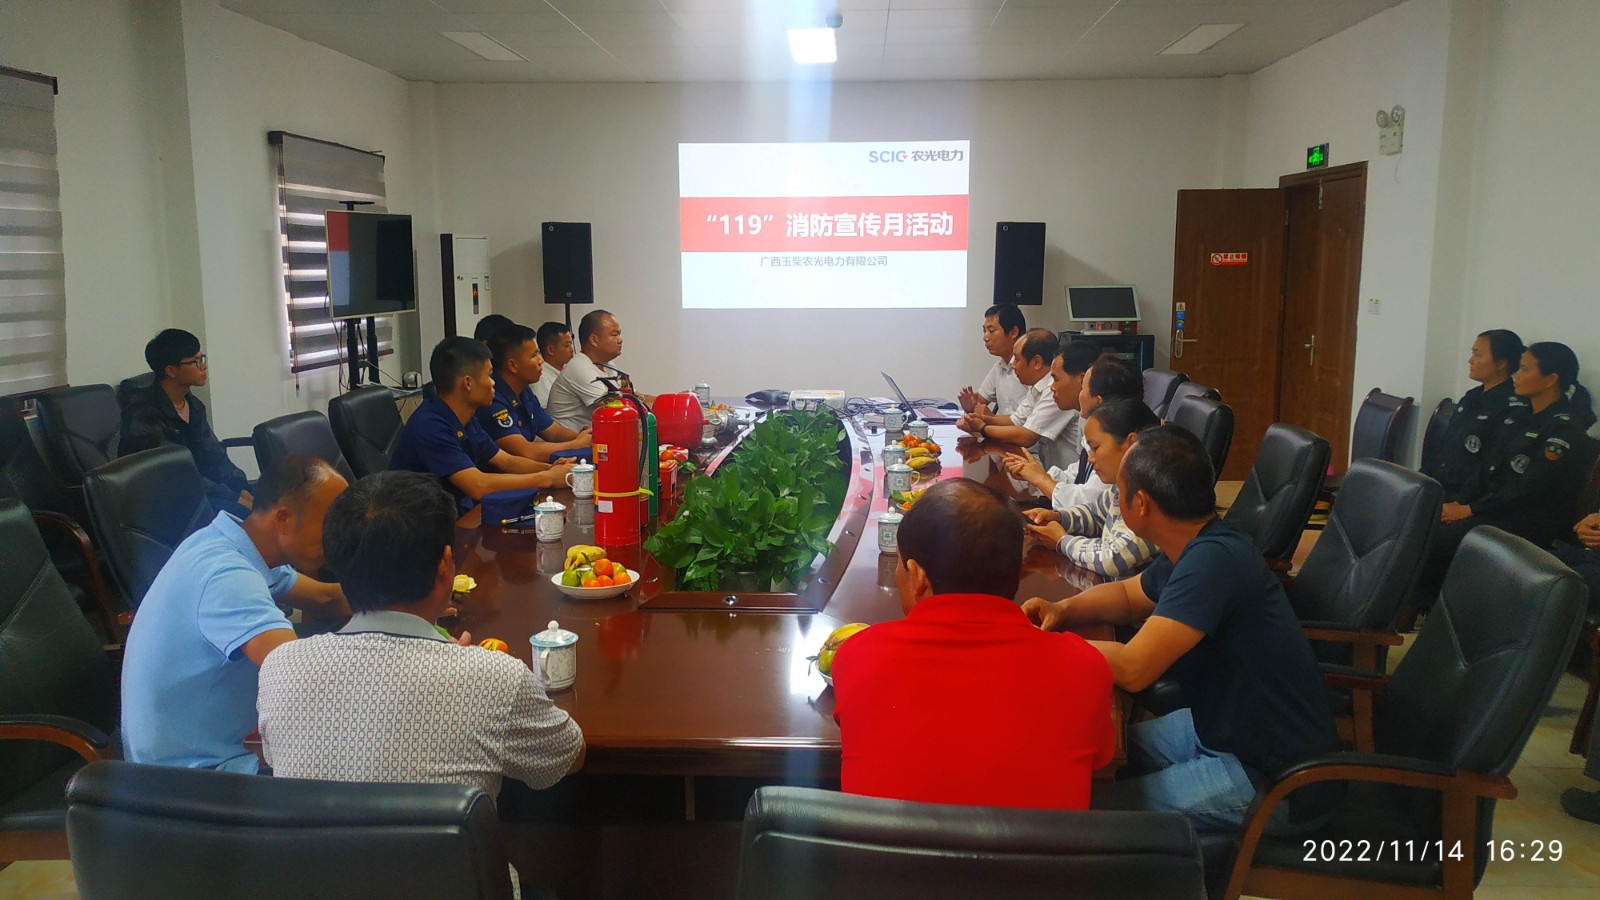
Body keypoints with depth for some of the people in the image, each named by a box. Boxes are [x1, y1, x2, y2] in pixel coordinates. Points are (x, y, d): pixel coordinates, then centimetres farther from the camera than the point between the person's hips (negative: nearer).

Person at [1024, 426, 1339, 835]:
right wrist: (1063, 610, 2)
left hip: (1274, 782, -9)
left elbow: (1132, 669, -31)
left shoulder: (1213, 558, -29)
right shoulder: (1196, 546, 2)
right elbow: (1128, 594, 21)